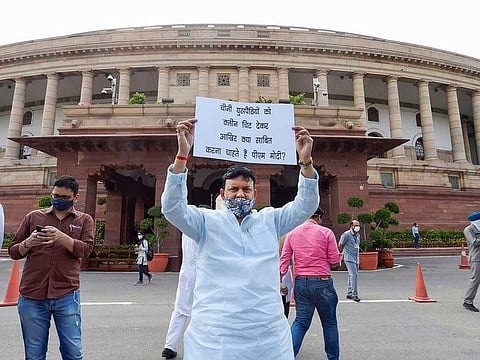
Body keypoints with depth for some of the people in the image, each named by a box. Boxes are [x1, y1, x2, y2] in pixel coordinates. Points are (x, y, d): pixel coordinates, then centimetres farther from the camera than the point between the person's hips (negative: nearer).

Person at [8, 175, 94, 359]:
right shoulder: (33, 217, 11)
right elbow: (13, 252, 11)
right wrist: (28, 243, -10)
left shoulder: (84, 220, 7)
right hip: (32, 297, 2)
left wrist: (61, 237, -22)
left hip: (66, 296, -1)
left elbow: (85, 249, -7)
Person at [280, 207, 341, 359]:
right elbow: (335, 262, -5)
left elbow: (284, 260, 1)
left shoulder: (292, 233, 3)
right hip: (322, 282, -3)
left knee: (300, 322, 12)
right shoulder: (326, 232, -6)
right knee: (329, 322, 16)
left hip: (300, 282, 3)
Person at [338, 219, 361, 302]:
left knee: (352, 276, 12)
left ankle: (349, 293, 20)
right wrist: (344, 253, 6)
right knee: (354, 275, -16)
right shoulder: (346, 234, -10)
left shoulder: (358, 235, 14)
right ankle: (354, 294, -15)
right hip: (349, 258, -8)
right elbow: (340, 245, -5)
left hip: (356, 258, 8)